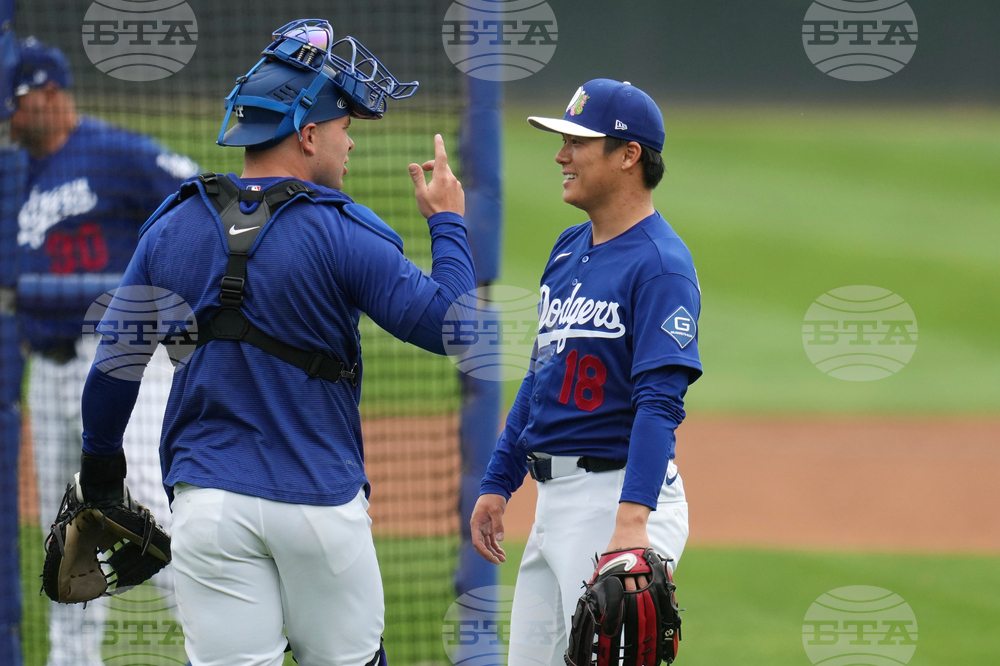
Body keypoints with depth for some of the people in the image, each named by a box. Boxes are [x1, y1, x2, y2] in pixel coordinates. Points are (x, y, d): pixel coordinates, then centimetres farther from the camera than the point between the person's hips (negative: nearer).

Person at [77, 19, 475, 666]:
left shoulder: (171, 228, 4)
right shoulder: (343, 232, -9)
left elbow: (115, 364, 9)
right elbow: (448, 323, -10)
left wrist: (100, 458, 25)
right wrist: (448, 223, 5)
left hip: (208, 507, 3)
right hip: (321, 503, -3)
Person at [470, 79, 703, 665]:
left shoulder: (660, 263, -14)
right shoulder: (568, 250, 14)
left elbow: (660, 402, -23)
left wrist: (632, 519, -33)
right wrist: (498, 483, 20)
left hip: (619, 491, -9)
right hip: (555, 500, 9)